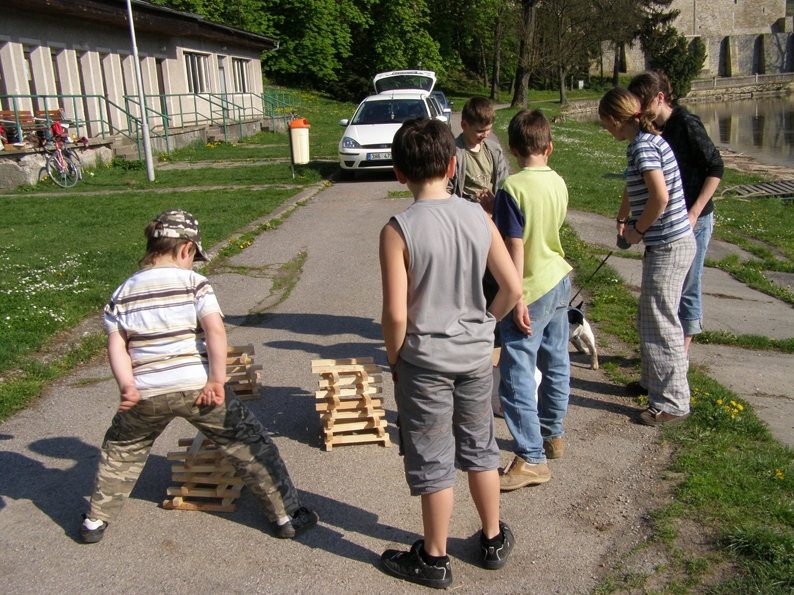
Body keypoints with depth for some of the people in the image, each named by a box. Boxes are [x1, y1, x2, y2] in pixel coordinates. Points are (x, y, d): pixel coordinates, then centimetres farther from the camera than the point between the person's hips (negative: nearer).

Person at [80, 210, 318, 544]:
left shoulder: (123, 292, 10)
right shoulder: (193, 282, -2)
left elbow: (116, 343, 0)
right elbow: (215, 329, -15)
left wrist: (127, 386, -6)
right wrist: (217, 380, -12)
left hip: (146, 394, 4)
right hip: (196, 386, -3)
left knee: (121, 451, 31)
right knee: (250, 446, 10)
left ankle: (96, 521, 37)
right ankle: (286, 516, 14)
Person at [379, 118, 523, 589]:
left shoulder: (399, 230, -18)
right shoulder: (479, 217, -5)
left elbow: (396, 313, -19)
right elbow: (513, 287, -2)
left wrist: (395, 360, -2)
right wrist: (485, 323, 14)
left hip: (425, 360, -4)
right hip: (476, 354, 5)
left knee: (433, 462, 9)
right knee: (480, 448, 21)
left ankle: (434, 559, 27)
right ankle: (495, 540, 37)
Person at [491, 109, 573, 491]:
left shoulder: (513, 187, -18)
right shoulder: (559, 183, 3)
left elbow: (515, 247, -20)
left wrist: (516, 299, -16)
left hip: (533, 289, -8)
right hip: (560, 281, 8)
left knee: (517, 375, -2)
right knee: (555, 363, 19)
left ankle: (532, 458, 2)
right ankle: (552, 434, 35)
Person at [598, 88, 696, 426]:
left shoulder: (643, 146, -18)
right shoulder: (645, 141, 12)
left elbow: (660, 196, -27)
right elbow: (633, 188, 28)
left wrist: (638, 230, -13)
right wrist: (623, 219, 20)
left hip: (669, 246, -10)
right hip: (667, 243, 10)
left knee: (661, 323, -1)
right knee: (650, 319, 20)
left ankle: (672, 403, 10)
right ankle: (653, 382, 36)